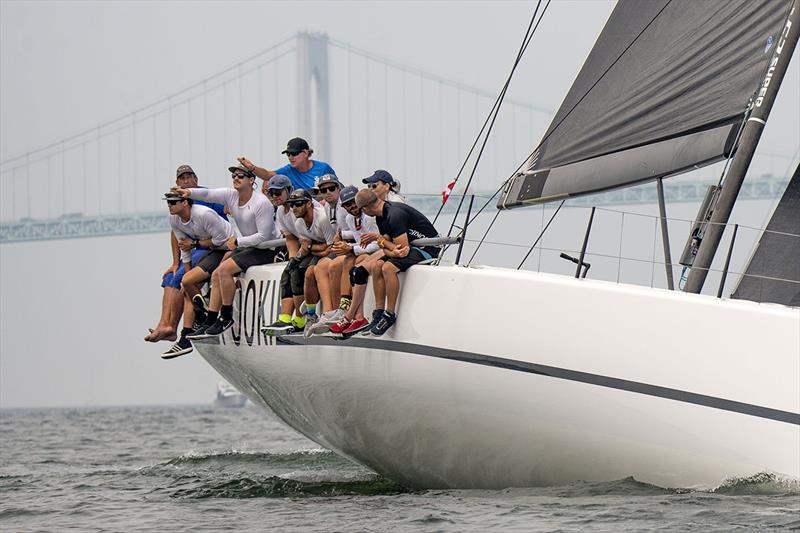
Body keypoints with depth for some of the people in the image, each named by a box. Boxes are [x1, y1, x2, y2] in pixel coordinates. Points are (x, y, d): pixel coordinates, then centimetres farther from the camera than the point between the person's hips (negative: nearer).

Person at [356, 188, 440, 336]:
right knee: (375, 266, -5)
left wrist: (378, 238, -11)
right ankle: (379, 313, -4)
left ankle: (390, 314, -15)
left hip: (428, 249, -10)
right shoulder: (381, 217, 5)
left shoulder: (395, 215, -25)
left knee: (388, 267, -27)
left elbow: (404, 249, -25)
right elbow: (386, 248, 7)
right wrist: (392, 252, -19)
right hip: (412, 247, 10)